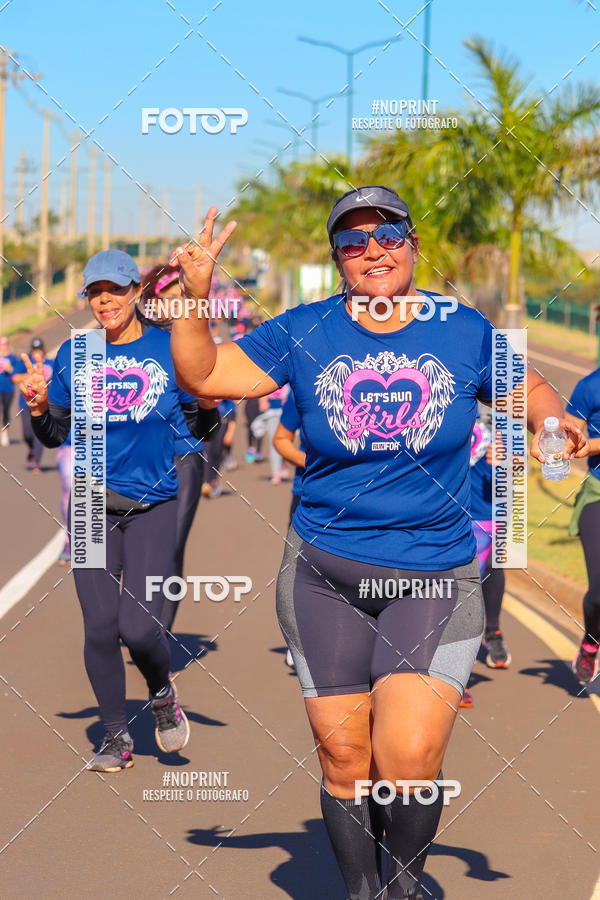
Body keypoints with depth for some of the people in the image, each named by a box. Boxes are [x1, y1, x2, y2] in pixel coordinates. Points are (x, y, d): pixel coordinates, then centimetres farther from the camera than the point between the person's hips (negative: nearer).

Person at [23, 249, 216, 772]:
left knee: (138, 626, -12)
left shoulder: (169, 350, -1)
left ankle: (162, 693, 22)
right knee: (100, 627, 0)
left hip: (153, 507, -2)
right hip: (93, 506, 2)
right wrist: (38, 409, -9)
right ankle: (117, 736, 19)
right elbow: (55, 436, 11)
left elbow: (199, 428, 1)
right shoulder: (74, 355, 6)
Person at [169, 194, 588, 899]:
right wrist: (195, 296, -12)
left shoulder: (465, 332, 3)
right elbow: (202, 377, 3)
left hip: (434, 577, -1)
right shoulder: (304, 332, 3)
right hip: (325, 575, 1)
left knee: (409, 760, -15)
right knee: (344, 761, 4)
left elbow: (530, 390, 17)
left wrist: (552, 425, -5)